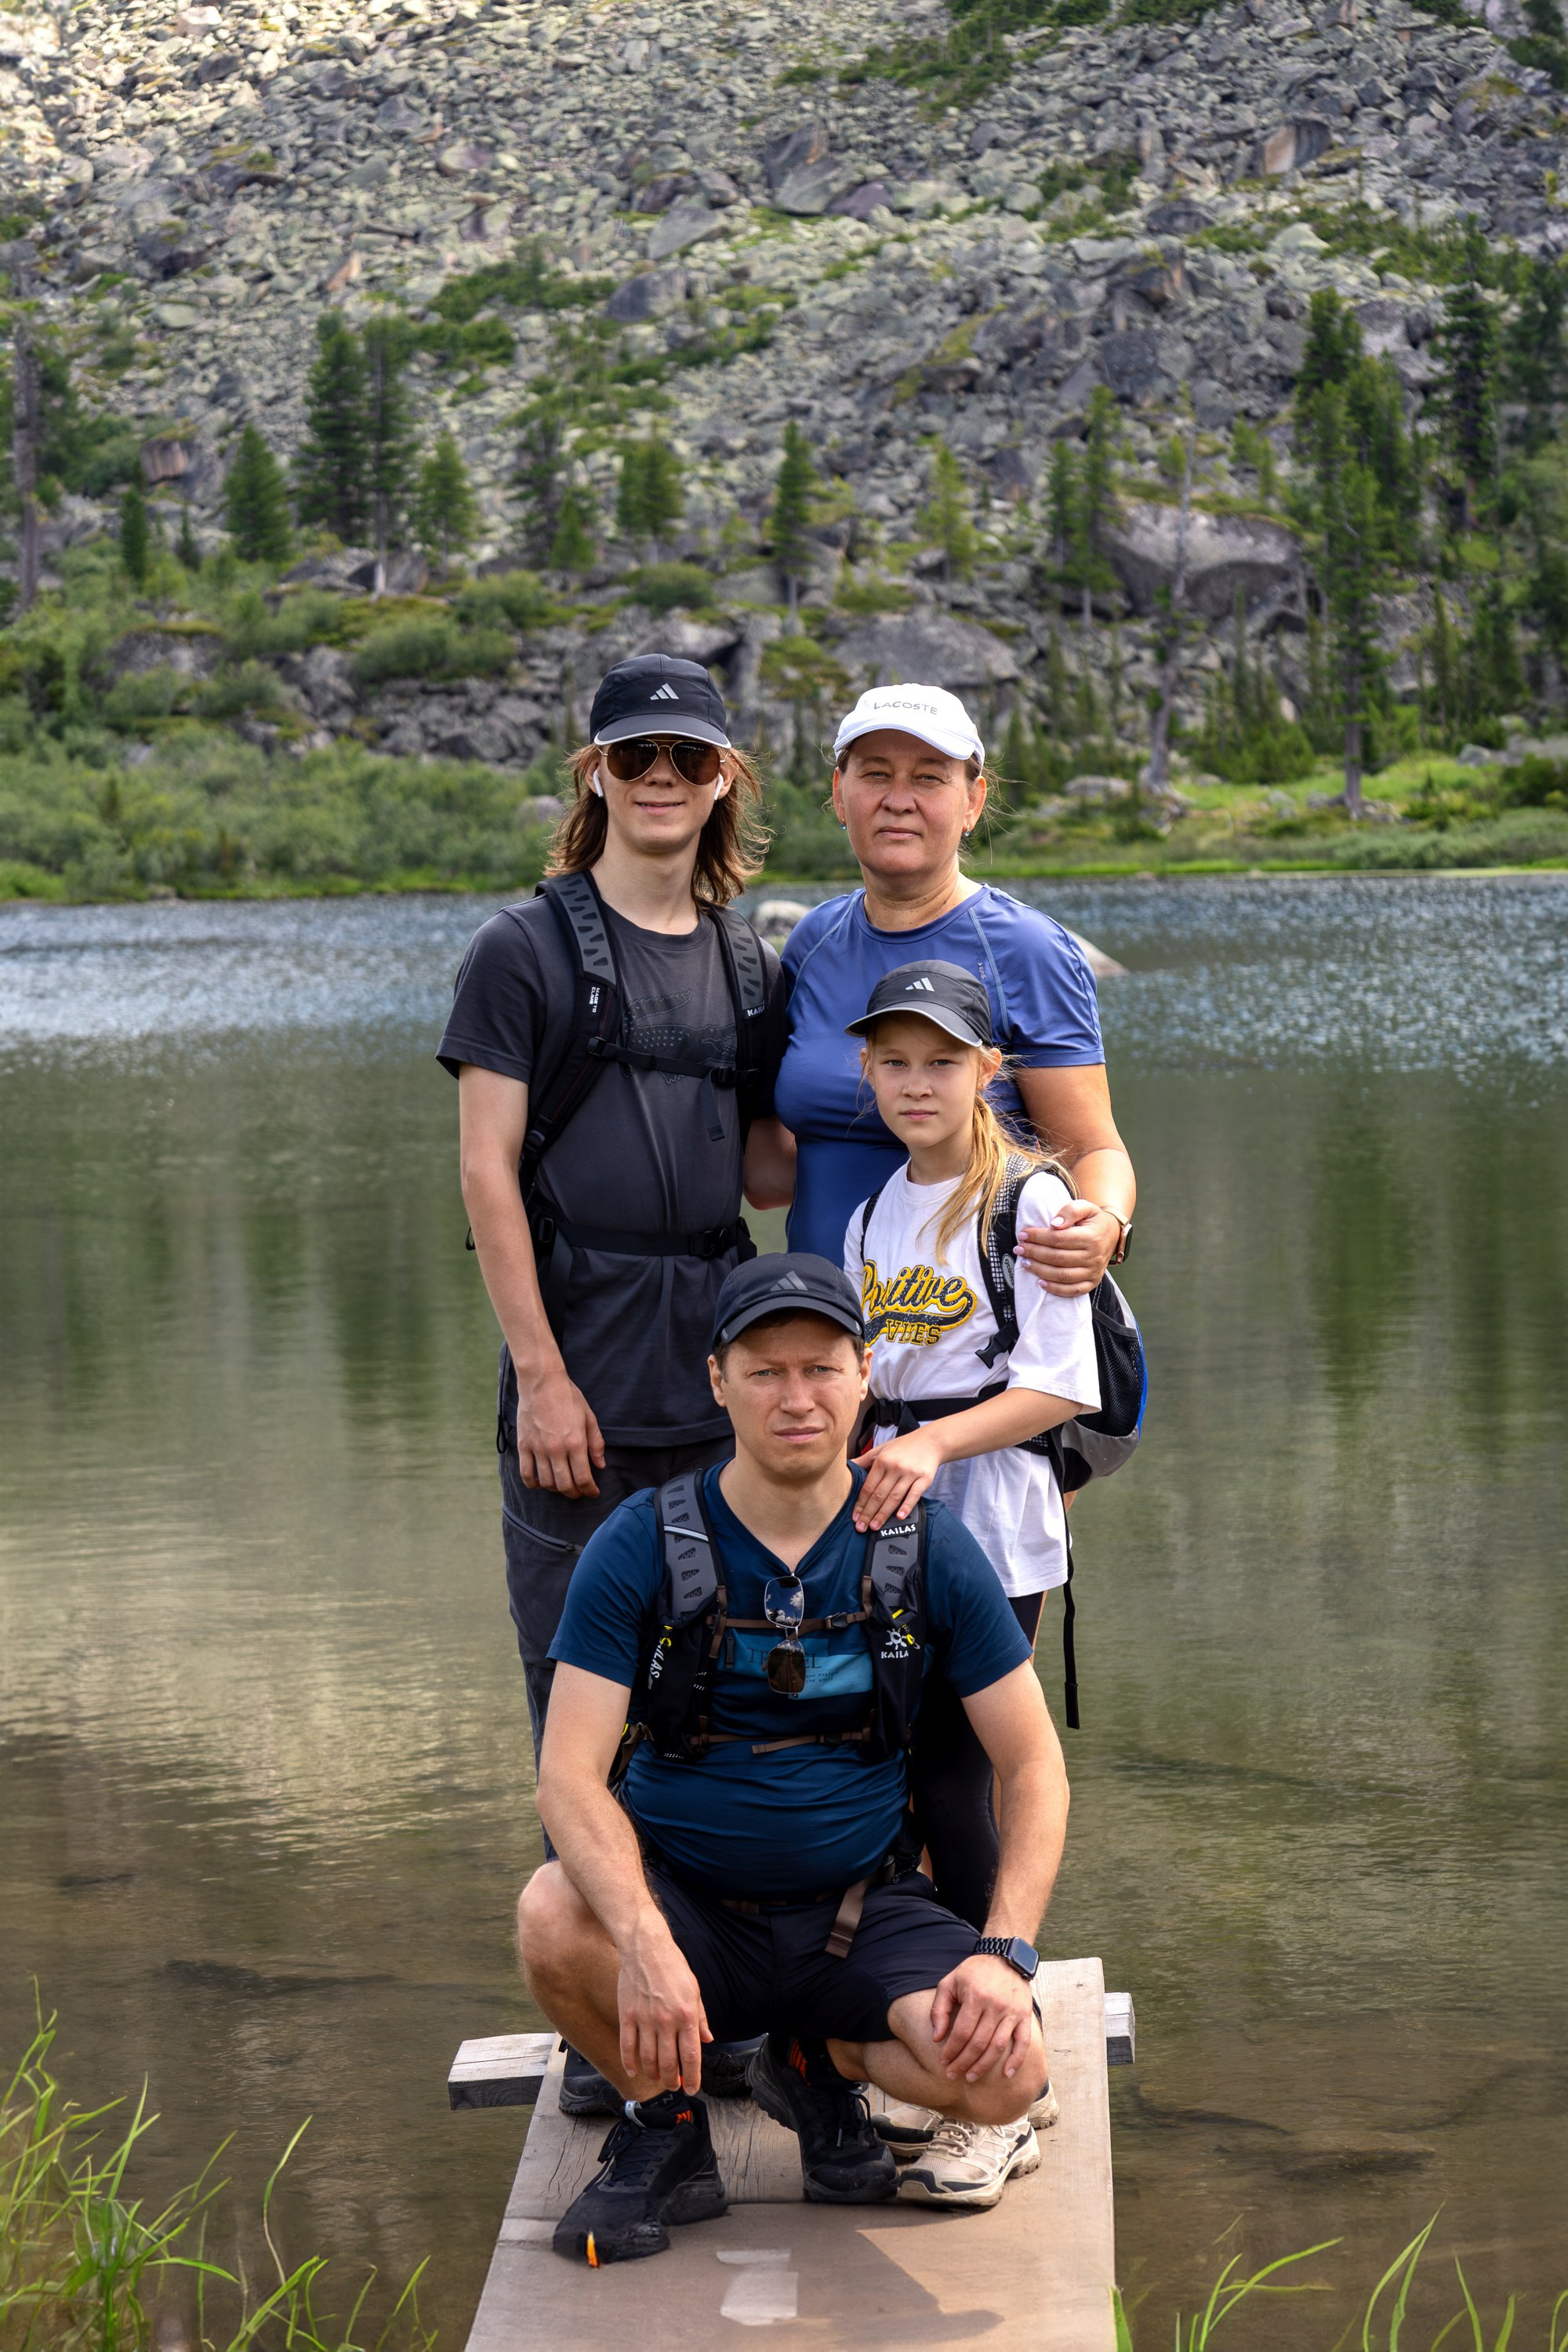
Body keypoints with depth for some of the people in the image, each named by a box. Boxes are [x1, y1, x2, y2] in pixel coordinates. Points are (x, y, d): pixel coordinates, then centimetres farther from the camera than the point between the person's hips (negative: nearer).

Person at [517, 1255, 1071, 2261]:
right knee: (554, 1918, -34)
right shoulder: (641, 1547, -9)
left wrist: (1007, 1953, -16)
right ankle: (666, 2132, -1)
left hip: (863, 1911, 1)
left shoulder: (930, 1551, -4)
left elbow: (1034, 1766, 0)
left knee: (1006, 2071, -26)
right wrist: (645, 1945, -34)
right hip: (686, 1903, -1)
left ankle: (822, 2062, 10)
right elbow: (571, 1774, -16)